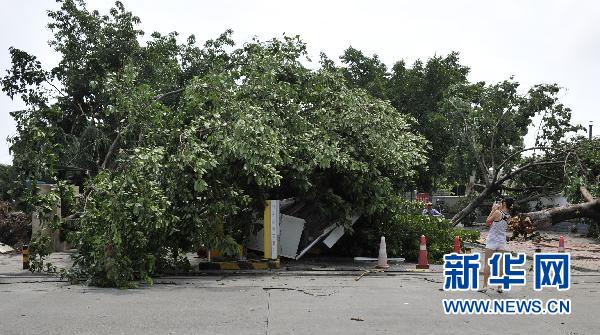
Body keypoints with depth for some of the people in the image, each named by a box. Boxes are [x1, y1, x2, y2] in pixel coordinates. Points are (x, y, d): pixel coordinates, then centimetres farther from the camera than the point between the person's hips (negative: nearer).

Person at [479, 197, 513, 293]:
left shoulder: (497, 212, -14)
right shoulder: (508, 216, 5)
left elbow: (487, 222, -3)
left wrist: (493, 210, 0)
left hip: (492, 240, -5)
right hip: (502, 241, 5)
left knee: (487, 263, 1)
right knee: (500, 264, 9)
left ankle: (485, 286, 0)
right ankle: (500, 287, 10)